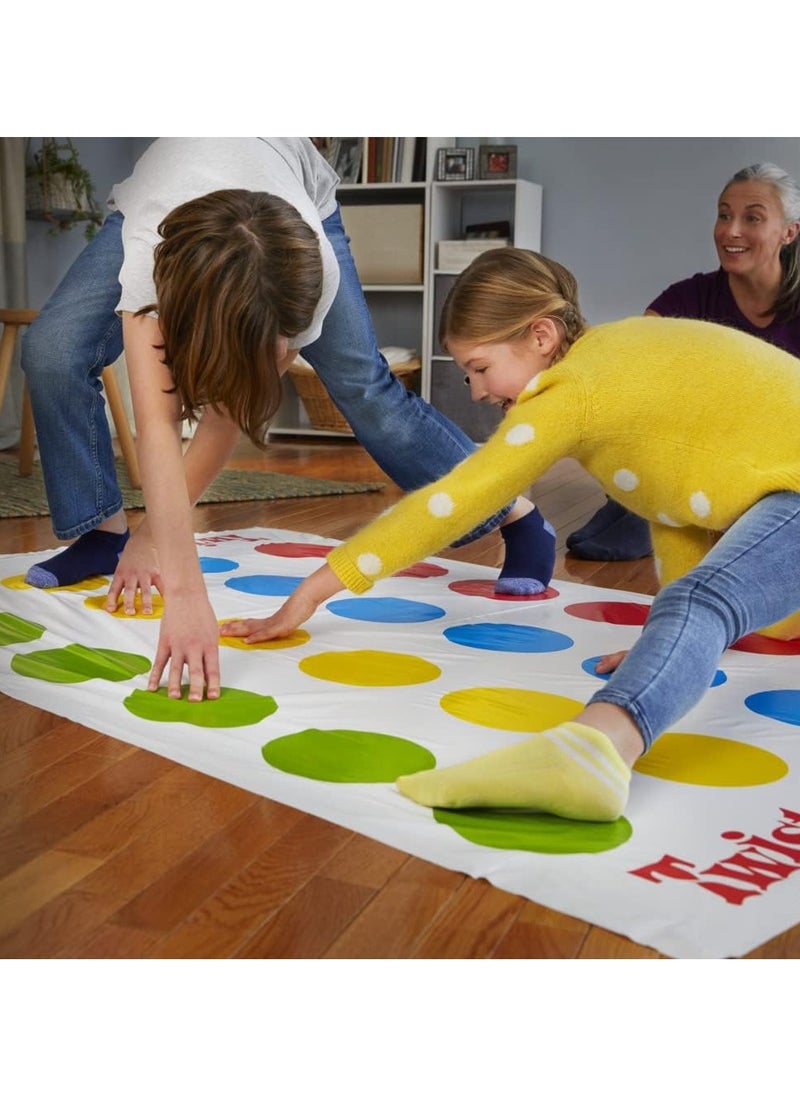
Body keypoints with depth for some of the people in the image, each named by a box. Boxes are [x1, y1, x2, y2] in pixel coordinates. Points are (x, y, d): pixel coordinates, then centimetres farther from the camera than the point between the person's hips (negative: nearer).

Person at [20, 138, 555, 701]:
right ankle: (104, 533, -1)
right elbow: (156, 424, -54)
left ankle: (518, 516, 6)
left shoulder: (315, 272, -41)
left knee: (364, 386, -12)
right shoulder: (149, 252, -47)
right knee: (53, 349, -21)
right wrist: (185, 591, -61)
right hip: (159, 208, 1)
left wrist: (152, 535, -31)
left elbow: (232, 411, -33)